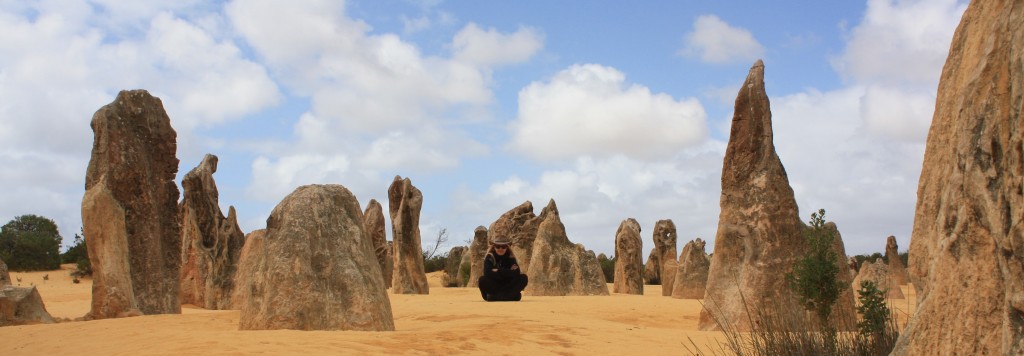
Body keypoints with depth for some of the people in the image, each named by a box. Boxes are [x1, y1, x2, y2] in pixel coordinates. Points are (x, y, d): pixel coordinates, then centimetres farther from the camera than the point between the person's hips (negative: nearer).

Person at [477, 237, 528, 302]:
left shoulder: (510, 257, -6)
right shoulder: (489, 257, -11)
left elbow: (516, 272, -21)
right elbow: (487, 273, -26)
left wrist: (499, 271, -21)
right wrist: (506, 273, -22)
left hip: (507, 286, 2)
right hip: (494, 286, -2)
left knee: (523, 278, -22)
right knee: (482, 280, -31)